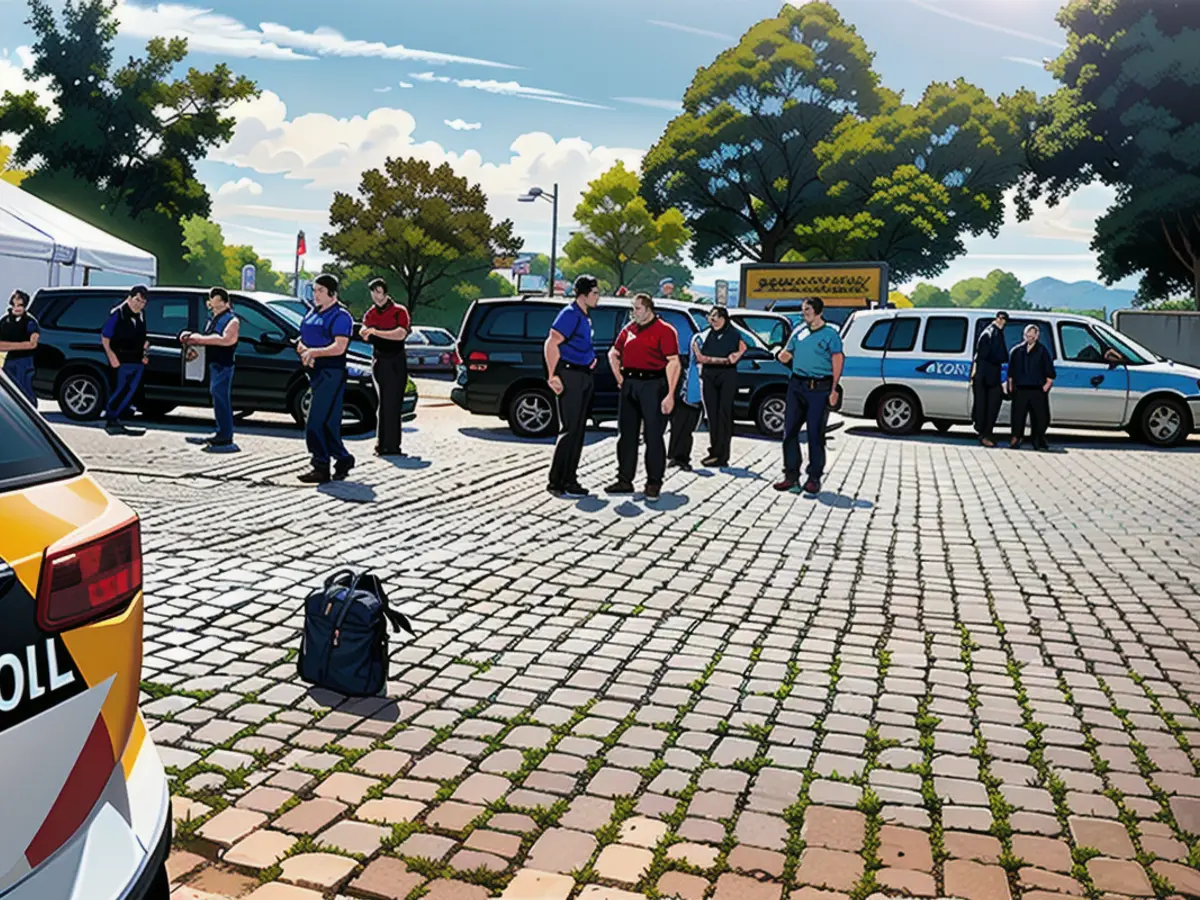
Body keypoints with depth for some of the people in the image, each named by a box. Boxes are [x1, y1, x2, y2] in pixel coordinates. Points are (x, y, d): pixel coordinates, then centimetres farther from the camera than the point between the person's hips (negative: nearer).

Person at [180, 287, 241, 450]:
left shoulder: (231, 320, -9)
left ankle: (225, 438, -9)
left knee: (221, 399, -10)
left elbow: (225, 340, -24)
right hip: (214, 363, 9)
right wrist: (192, 339, 4)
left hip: (223, 365, -9)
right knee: (219, 399, 11)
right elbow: (208, 340, 23)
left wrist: (199, 338, -22)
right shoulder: (213, 319, 19)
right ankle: (222, 434, 18)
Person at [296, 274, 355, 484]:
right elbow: (301, 342, 19)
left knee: (316, 422, -13)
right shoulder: (313, 314, 18)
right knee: (328, 422, 12)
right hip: (315, 372, 8)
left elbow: (339, 348, -17)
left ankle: (321, 468, -9)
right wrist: (303, 350, -3)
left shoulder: (340, 316, -8)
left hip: (331, 374, -8)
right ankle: (343, 459, 24)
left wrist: (314, 352, -20)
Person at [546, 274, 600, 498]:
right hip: (570, 375, -10)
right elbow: (551, 344, -22)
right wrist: (553, 376, -25)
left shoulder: (585, 316, 16)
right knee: (570, 430, -9)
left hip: (584, 376, 10)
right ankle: (556, 482, -4)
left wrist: (591, 359, 17)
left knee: (579, 430, 11)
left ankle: (569, 480, 17)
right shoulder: (570, 314, -13)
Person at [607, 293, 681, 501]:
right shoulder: (628, 329, 13)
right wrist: (619, 378, 12)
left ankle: (654, 483, 6)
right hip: (629, 385, 7)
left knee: (653, 436, -1)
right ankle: (624, 480, 18)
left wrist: (670, 395, -19)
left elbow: (673, 363, -13)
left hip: (653, 385, -6)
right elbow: (613, 354, 25)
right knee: (627, 434, 10)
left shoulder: (664, 331, -7)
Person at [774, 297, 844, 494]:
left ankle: (814, 478, 9)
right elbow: (787, 353, 23)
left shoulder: (830, 334, -2)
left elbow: (837, 362, -6)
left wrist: (834, 390, -13)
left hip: (819, 388, -5)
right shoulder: (799, 331, 13)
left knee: (815, 434, -1)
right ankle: (791, 475, 12)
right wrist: (784, 355, -1)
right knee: (790, 431, 4)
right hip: (796, 385, 5)